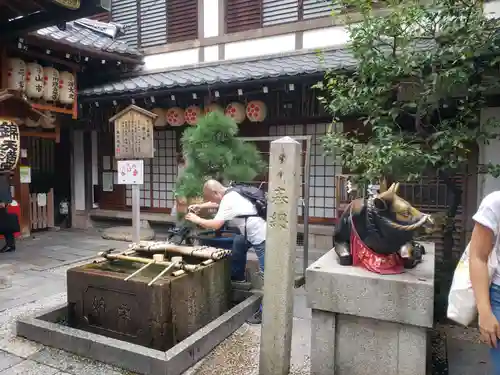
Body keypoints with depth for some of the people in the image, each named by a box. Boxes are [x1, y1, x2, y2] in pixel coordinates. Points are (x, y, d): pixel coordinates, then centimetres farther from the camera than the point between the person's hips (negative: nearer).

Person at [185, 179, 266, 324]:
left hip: (262, 238, -11)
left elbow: (215, 225, -21)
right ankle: (238, 276, 40)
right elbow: (217, 203, 30)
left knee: (266, 275, -7)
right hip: (255, 234, 11)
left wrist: (196, 219, -6)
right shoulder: (231, 193, 11)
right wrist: (199, 206, 19)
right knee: (238, 242, 28)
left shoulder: (229, 201, -19)